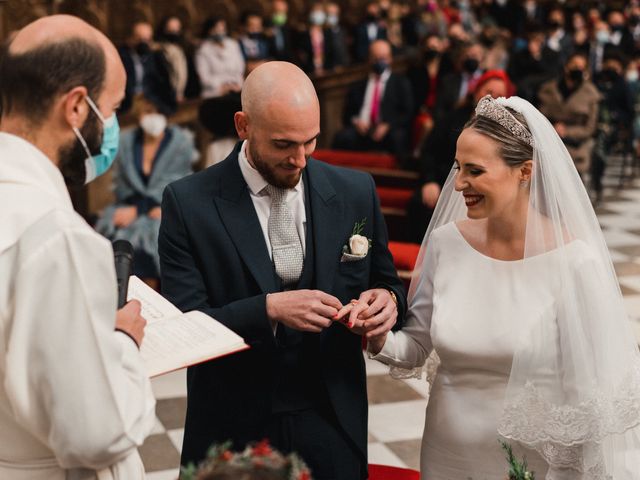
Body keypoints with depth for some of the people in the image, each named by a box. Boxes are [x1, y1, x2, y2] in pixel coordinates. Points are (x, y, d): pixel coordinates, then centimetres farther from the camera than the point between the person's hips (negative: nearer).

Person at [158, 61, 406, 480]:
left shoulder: (355, 192, -2)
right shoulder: (189, 203, -10)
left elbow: (386, 282, 9)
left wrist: (387, 298, -14)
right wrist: (269, 308, -27)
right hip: (233, 430, -2)